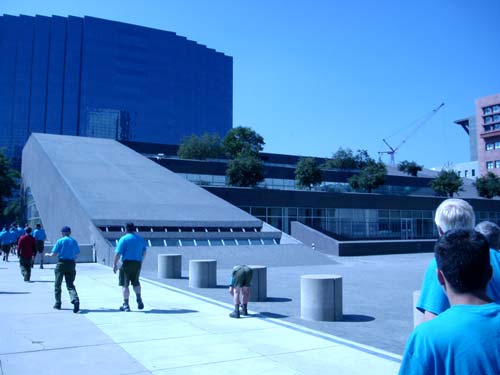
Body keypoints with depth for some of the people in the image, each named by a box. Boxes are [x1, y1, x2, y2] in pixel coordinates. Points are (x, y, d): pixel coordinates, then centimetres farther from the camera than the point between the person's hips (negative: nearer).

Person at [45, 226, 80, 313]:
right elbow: (77, 254, 7)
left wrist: (48, 254, 16)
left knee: (57, 284, 14)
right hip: (71, 264, 3)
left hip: (61, 264, -3)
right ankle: (75, 300, -21)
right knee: (70, 285, 4)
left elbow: (53, 254, -5)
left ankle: (58, 304, 22)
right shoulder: (74, 241, 5)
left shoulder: (60, 241, -5)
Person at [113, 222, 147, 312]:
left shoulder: (124, 239, -7)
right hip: (137, 263, 5)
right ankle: (138, 298, 3)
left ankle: (126, 305, 5)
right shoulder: (141, 239, 9)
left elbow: (118, 253, -11)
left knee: (124, 284, 4)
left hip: (126, 263, -5)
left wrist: (115, 264, -4)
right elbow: (144, 252, 15)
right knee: (136, 282, 21)